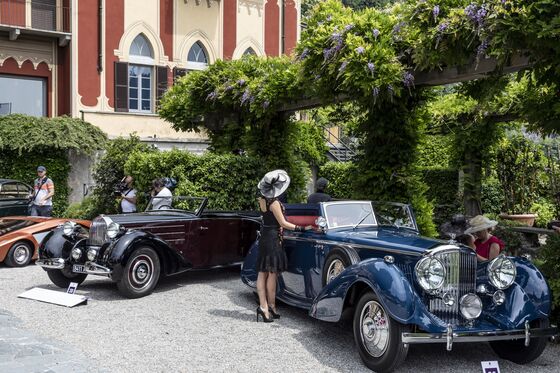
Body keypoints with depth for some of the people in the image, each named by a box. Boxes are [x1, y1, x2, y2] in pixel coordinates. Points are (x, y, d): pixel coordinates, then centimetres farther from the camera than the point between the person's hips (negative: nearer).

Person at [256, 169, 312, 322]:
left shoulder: (262, 199, 5)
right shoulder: (274, 203, -18)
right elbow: (283, 223, -15)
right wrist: (302, 228, -13)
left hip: (264, 236, 8)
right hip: (273, 238, -8)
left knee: (263, 273, 4)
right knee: (272, 273, 0)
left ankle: (263, 306, 5)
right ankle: (271, 306, 5)